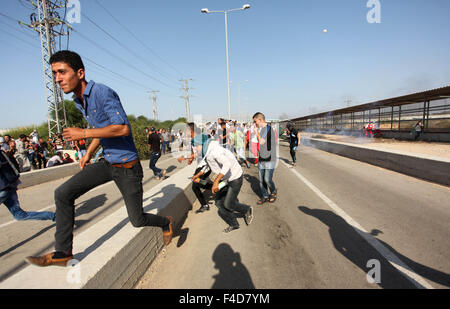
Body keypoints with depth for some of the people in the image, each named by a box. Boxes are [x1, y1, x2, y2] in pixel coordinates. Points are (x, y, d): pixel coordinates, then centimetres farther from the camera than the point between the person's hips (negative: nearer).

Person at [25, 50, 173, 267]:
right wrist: (89, 152, 19)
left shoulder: (103, 93, -18)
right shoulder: (79, 101, 10)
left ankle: (166, 223, 35)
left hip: (127, 166, -8)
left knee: (137, 221, 2)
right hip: (107, 163, 8)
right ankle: (63, 253, 11)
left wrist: (84, 134, -23)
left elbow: (123, 128, -29)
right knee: (63, 194, -3)